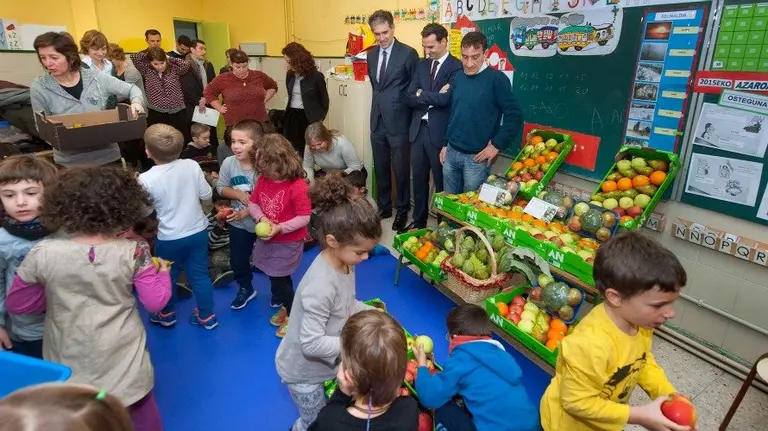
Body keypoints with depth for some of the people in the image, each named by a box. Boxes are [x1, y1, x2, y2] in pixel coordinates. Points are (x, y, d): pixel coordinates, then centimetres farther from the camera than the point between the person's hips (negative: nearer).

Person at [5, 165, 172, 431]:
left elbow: (16, 304, -2)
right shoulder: (134, 253, -20)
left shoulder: (43, 254, -16)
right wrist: (163, 274, 6)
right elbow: (155, 302, -11)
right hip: (124, 364, -1)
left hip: (70, 366, 1)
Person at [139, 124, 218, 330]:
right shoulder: (192, 166, -12)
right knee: (200, 276, 16)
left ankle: (167, 315, 42)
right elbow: (206, 195, -3)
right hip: (198, 232, 3)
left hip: (169, 239, -3)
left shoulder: (146, 179, -19)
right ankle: (207, 317, 30)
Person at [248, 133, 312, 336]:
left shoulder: (297, 186, -25)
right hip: (266, 239, 7)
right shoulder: (263, 179, -4)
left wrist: (279, 228, -28)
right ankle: (286, 307, 46)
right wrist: (262, 218, -15)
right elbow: (253, 203, 5)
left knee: (278, 280, 2)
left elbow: (304, 218, -23)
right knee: (278, 277, 23)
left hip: (287, 243, -7)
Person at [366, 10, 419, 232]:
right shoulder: (371, 54, 10)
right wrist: (379, 103, 14)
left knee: (401, 170, 3)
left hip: (398, 121, -6)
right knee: (381, 168, 14)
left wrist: (409, 116, -4)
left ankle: (402, 211, 19)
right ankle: (383, 207, 30)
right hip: (377, 120, 6)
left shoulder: (408, 53, -8)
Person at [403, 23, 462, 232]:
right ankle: (419, 221, 30)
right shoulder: (422, 65, 12)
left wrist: (421, 94, -6)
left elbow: (445, 99, -21)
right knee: (419, 180, 15)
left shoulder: (457, 67, -8)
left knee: (442, 182, 6)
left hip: (440, 133, -6)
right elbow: (409, 98, 3)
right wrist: (433, 97, -13)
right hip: (418, 130, 6)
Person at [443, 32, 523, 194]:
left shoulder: (496, 79, -10)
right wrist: (445, 144, 14)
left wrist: (496, 145, -13)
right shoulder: (458, 78, 8)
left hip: (476, 157, -5)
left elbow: (514, 116, -14)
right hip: (451, 152, 6)